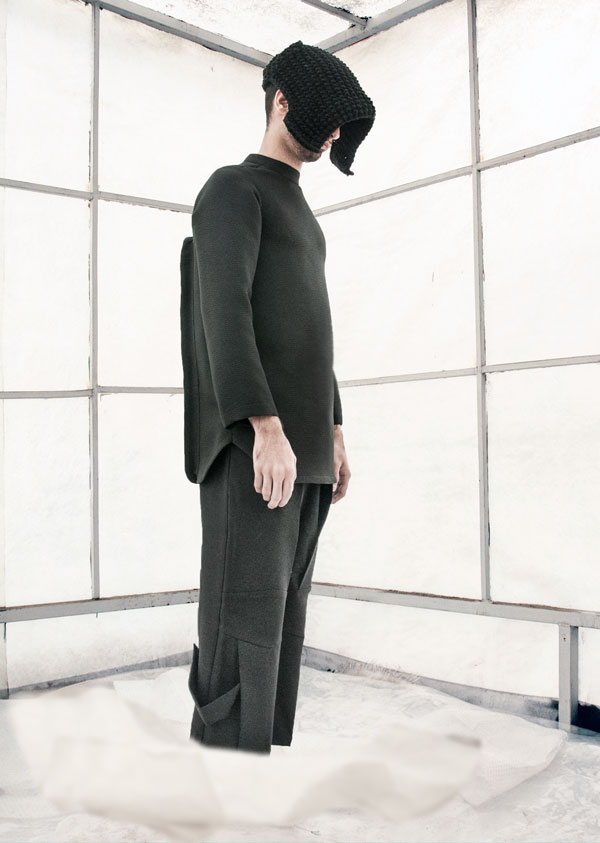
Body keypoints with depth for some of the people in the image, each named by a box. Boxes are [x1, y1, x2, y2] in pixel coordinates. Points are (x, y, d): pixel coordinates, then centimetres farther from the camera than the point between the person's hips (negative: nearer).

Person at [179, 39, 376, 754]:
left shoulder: (300, 218, 26)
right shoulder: (233, 188, -3)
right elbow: (223, 309, -17)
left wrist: (333, 433, 19)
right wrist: (267, 426, -25)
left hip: (301, 440, 9)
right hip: (254, 437, -9)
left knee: (284, 607, 8)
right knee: (247, 612, -10)